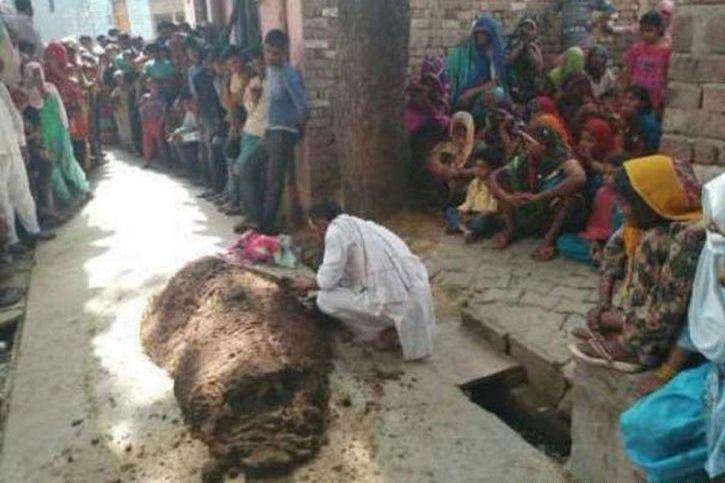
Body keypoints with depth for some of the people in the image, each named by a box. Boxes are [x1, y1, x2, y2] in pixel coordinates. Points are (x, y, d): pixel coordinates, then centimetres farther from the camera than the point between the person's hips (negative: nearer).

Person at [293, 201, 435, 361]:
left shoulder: (336, 230, -5)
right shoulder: (360, 224, 21)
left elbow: (328, 280, -7)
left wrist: (309, 284, 14)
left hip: (396, 300, -9)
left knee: (325, 299, -2)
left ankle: (387, 334, 6)